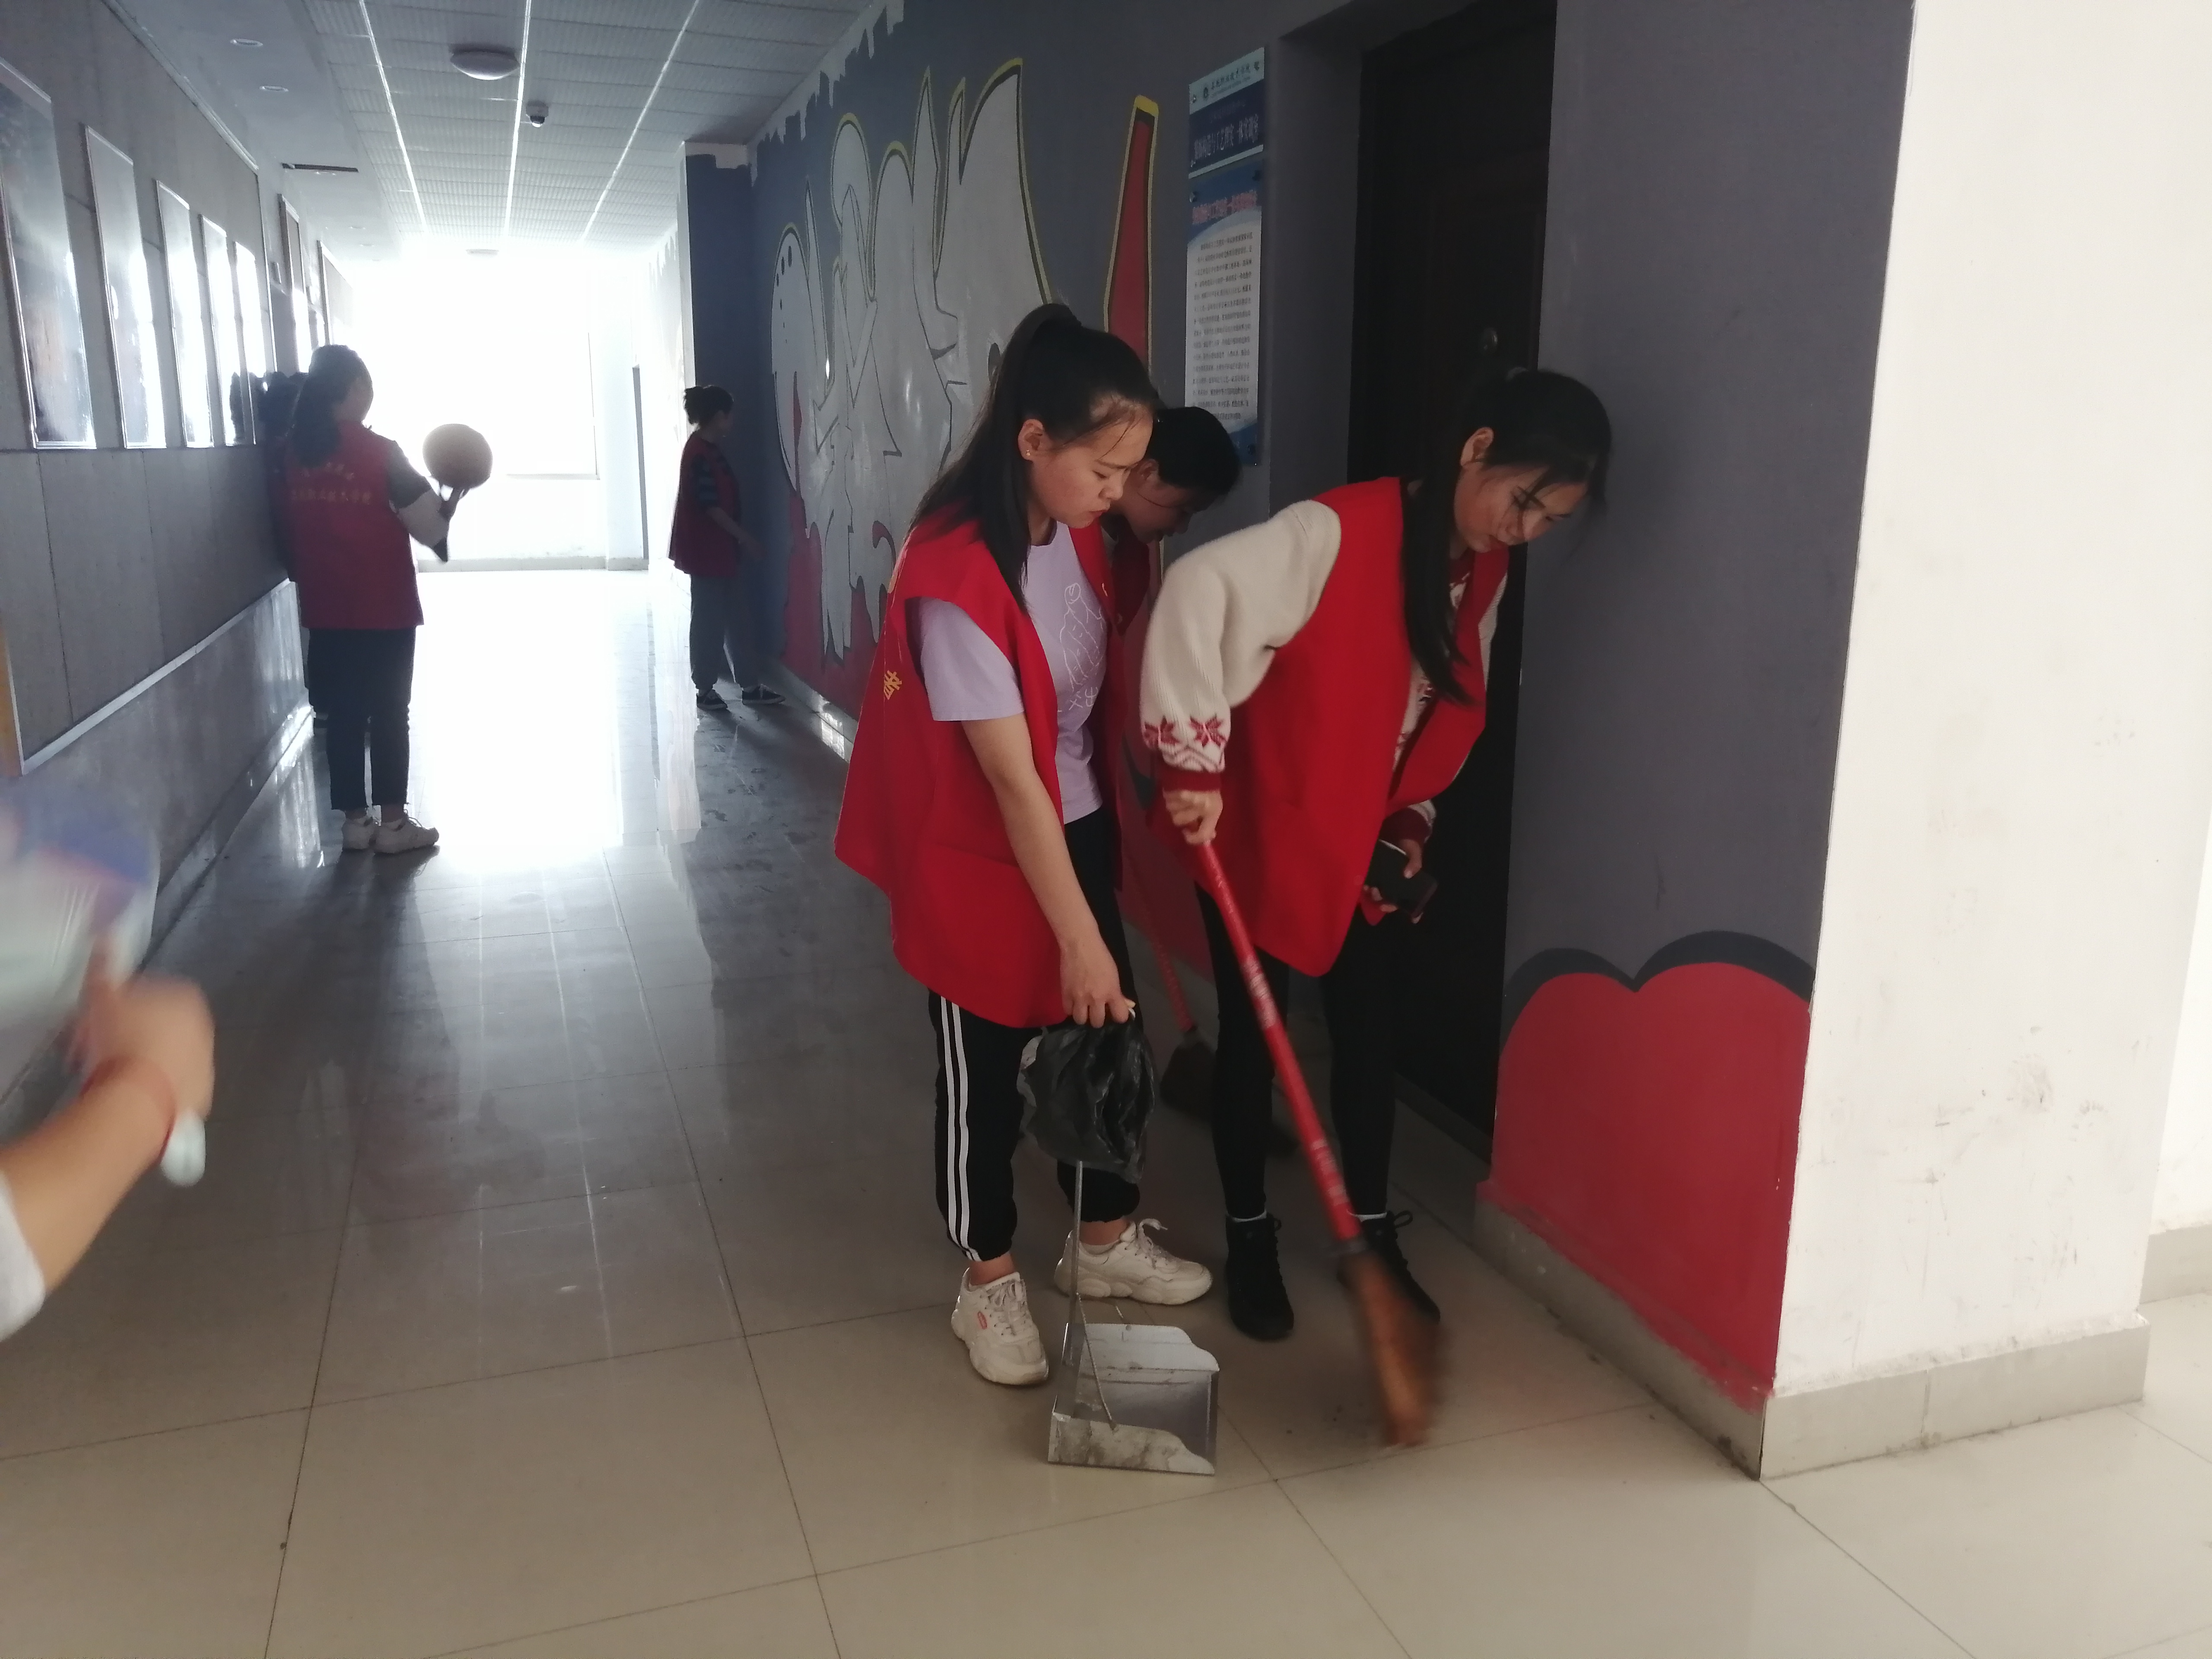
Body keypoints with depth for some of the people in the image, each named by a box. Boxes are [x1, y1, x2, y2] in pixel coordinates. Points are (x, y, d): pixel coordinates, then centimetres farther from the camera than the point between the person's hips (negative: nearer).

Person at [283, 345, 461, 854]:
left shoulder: (294, 452, 3)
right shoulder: (379, 452, -12)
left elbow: (290, 531, 12)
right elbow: (429, 527, -11)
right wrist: (454, 492, 5)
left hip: (325, 610, 5)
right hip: (384, 610, -5)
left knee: (343, 715, 10)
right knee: (389, 714, 3)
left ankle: (354, 821, 15)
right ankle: (393, 822, 8)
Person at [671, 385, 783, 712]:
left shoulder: (706, 448, 12)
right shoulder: (701, 452, -18)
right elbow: (710, 505, -21)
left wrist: (737, 539, 21)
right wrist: (744, 537, -15)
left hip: (716, 549, 10)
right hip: (706, 551, -10)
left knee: (736, 618, 11)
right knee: (710, 621, -1)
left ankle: (749, 687, 15)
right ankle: (704, 689, 9)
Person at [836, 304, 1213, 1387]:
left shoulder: (1076, 530, -3)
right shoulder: (957, 576, -28)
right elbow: (1010, 778, -28)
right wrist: (1077, 936, -25)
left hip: (1077, 828, 8)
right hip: (976, 856, -7)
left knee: (1104, 1036, 17)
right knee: (984, 1072, 8)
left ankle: (1105, 1240, 37)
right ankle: (989, 1285, 28)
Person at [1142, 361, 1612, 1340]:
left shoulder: (1483, 575, 2)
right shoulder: (1337, 532, -23)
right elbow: (1199, 590, -34)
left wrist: (1412, 819, 4)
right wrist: (1194, 759, -34)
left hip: (1368, 844, 7)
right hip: (1260, 827, -6)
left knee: (1368, 1032, 12)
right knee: (1254, 1033, 6)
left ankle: (1373, 1235, 29)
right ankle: (1249, 1239, 24)